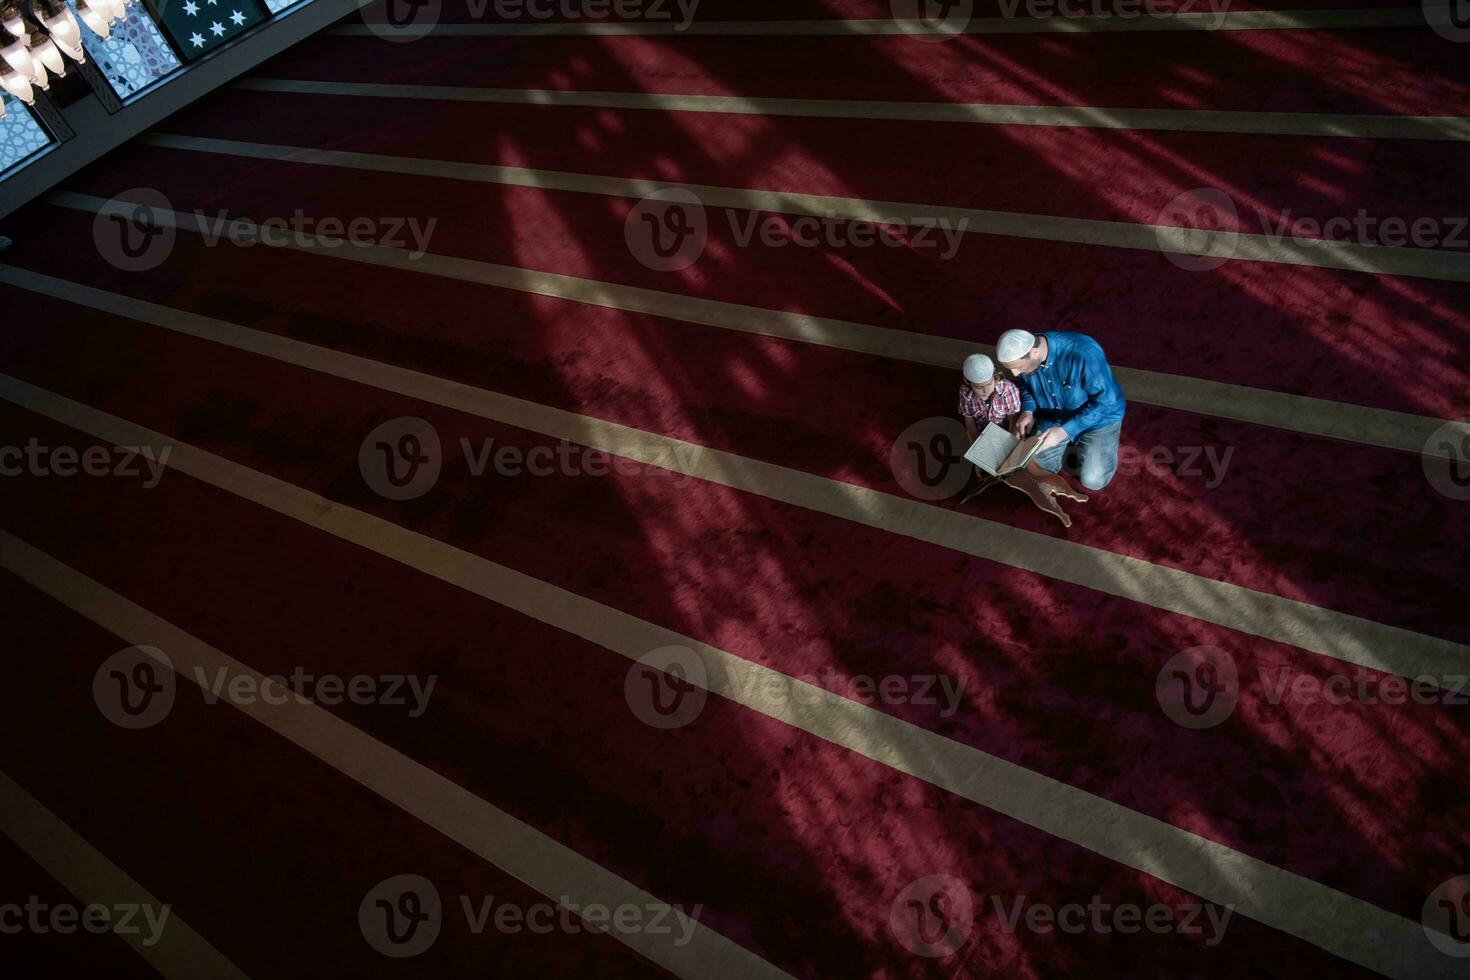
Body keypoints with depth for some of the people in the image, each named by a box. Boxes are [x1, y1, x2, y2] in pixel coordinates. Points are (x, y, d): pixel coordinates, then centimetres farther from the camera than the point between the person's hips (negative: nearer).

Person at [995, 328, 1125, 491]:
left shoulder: (1083, 352, -36)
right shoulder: (1022, 355, -18)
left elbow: (1105, 402, -28)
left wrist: (1065, 430, -33)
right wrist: (1027, 410, -16)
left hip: (1100, 416, -4)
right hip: (1053, 417, 5)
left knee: (1093, 480, -17)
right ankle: (1074, 443, 18)